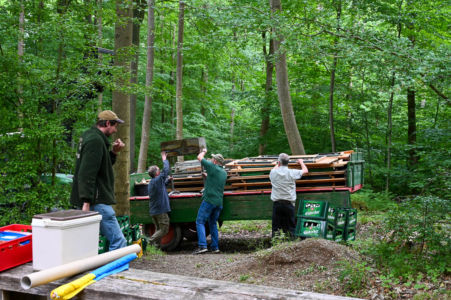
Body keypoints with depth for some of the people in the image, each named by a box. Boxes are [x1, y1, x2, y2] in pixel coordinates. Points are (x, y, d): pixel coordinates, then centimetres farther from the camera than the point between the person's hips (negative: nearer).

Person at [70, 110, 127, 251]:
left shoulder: (88, 136, 17)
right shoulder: (95, 141, -15)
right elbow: (87, 173, -23)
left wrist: (113, 153, 12)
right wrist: (86, 202, -26)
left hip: (89, 202, 11)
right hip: (97, 202, -11)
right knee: (118, 241, -10)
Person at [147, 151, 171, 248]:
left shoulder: (151, 183, 14)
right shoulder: (158, 180, -13)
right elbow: (166, 170, -8)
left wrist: (167, 179, 30)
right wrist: (164, 159, 4)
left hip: (153, 211, 9)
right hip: (161, 211, -9)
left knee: (158, 229, 15)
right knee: (164, 230, -4)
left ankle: (156, 244, 9)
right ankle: (151, 241, -12)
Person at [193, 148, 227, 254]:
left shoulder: (212, 167, -8)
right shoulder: (224, 173, 14)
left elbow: (199, 157, 1)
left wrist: (204, 151, 19)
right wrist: (206, 175, 41)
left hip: (209, 200, -7)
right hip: (219, 202, 7)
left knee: (200, 222, -4)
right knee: (213, 223, 16)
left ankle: (202, 246, -14)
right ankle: (215, 247, 14)